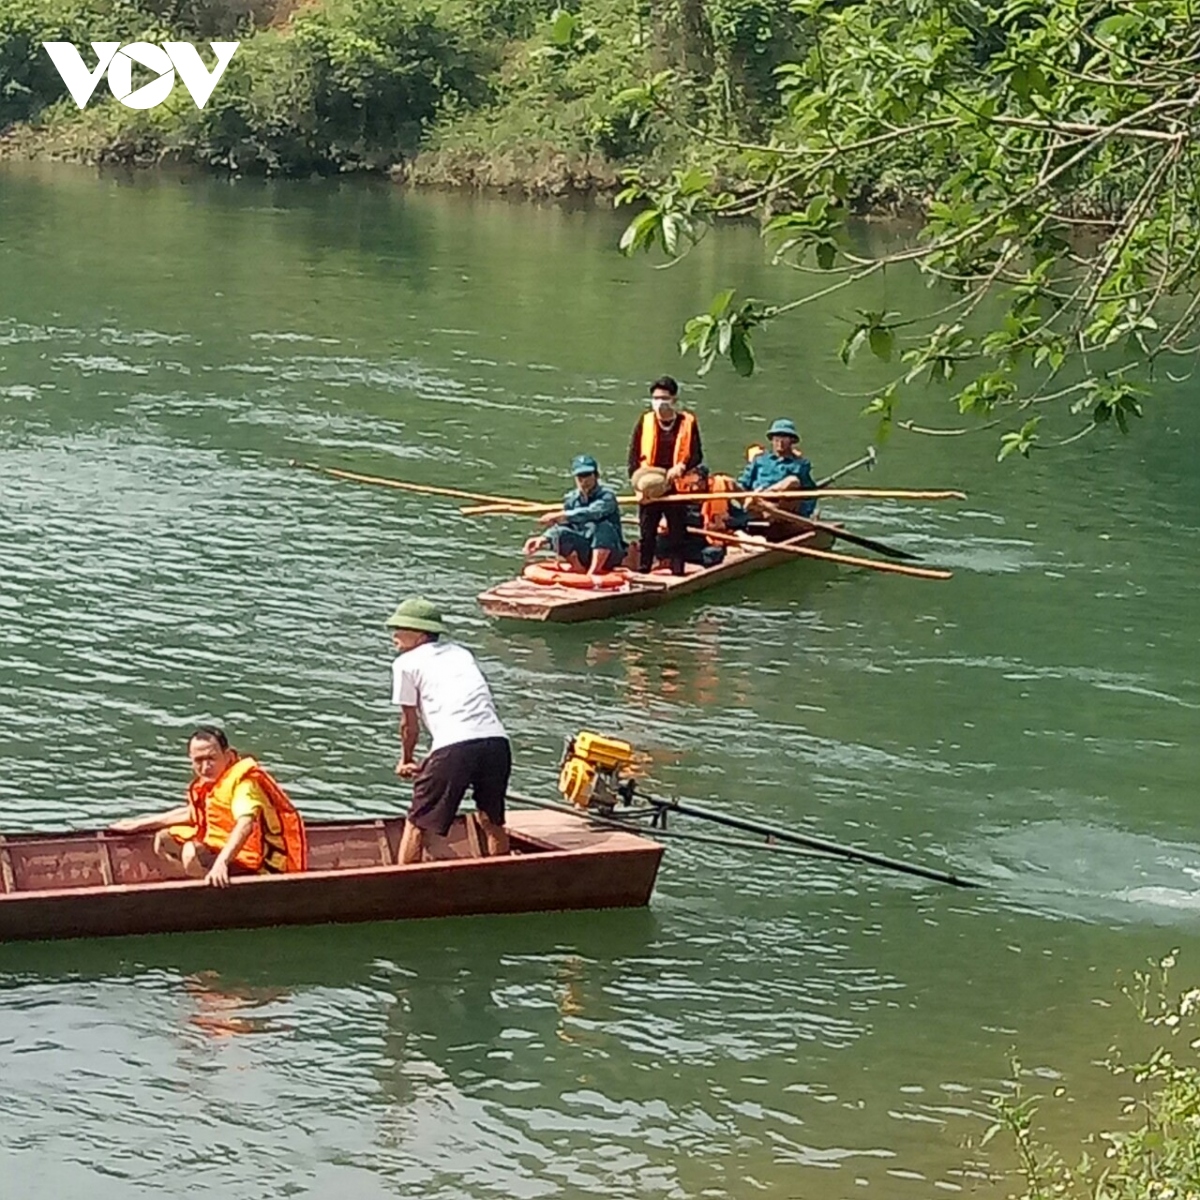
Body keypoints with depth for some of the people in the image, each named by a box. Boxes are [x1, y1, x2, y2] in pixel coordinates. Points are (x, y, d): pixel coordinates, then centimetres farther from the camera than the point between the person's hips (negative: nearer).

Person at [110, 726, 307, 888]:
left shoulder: (244, 783, -21)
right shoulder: (212, 781, 7)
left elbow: (246, 824, -39)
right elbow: (193, 814, 27)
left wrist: (221, 863, -53)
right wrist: (141, 824, 30)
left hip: (262, 866, -11)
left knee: (191, 853, -32)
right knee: (164, 839, 14)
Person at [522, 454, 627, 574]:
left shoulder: (607, 496, -10)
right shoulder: (571, 499, 6)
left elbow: (593, 513, -30)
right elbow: (560, 527, 3)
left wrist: (561, 515, -35)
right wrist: (544, 539, -18)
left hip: (609, 553, -3)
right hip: (584, 554, 3)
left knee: (605, 526, -33)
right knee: (561, 533, -21)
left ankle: (592, 573, -34)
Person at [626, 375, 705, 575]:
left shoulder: (688, 422, 0)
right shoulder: (645, 422, 4)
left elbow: (696, 456, -2)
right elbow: (634, 455, 4)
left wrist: (681, 468, -20)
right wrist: (638, 479, -10)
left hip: (677, 489, -1)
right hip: (649, 490, 1)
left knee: (677, 534, 6)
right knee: (646, 534, 6)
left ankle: (677, 572, 12)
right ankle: (642, 571, 13)